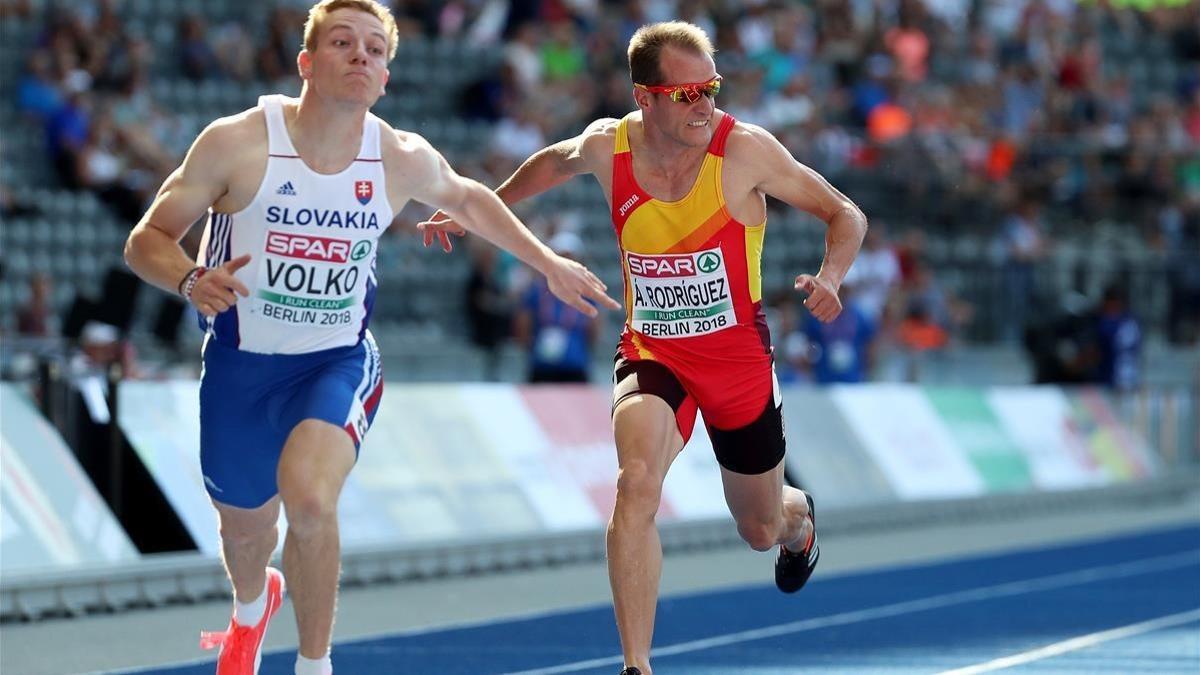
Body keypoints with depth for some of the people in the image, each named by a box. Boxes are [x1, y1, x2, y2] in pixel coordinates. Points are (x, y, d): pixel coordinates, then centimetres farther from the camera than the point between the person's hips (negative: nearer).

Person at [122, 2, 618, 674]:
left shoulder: (403, 161, -8)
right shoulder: (237, 144, -17)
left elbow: (468, 198, 16)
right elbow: (147, 240, -12)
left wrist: (548, 262, 19)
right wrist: (193, 280, -33)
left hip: (337, 361, 0)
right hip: (241, 364, 0)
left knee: (309, 497, -29)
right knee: (245, 523, 19)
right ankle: (253, 608, 58)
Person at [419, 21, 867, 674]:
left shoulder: (744, 150, -19)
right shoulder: (608, 146, -11)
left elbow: (845, 215, -9)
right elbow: (554, 162, 15)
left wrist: (829, 277, -28)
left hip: (738, 355, 0)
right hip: (651, 351, 0)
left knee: (762, 531, 18)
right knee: (637, 480, -31)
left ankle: (797, 519, 59)